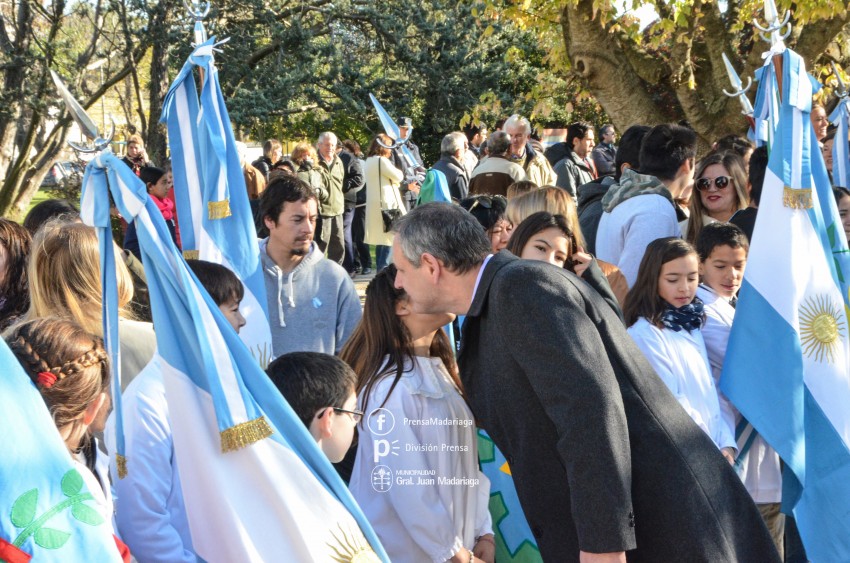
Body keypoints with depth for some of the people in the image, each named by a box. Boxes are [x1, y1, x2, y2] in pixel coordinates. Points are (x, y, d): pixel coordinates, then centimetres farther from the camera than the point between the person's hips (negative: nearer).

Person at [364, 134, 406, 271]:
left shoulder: (369, 162, 15)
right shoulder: (382, 161, -14)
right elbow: (398, 176, -9)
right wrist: (398, 171, 11)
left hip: (374, 206, 9)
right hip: (387, 204, -9)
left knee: (381, 240, 13)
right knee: (390, 240, -7)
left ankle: (380, 270, 15)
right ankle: (383, 269, -12)